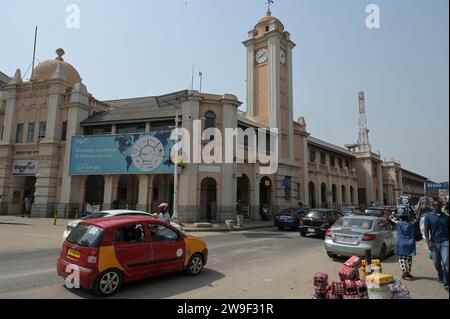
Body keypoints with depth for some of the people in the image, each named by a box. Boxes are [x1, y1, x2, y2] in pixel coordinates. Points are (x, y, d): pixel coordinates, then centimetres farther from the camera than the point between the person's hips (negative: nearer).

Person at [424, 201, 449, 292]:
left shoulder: (446, 217, 8)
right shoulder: (429, 216, 3)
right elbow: (426, 230, 0)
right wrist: (428, 242, -9)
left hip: (445, 242, 0)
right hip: (434, 242, 0)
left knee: (446, 262, -10)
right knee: (436, 263, 11)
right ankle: (441, 277, 37)